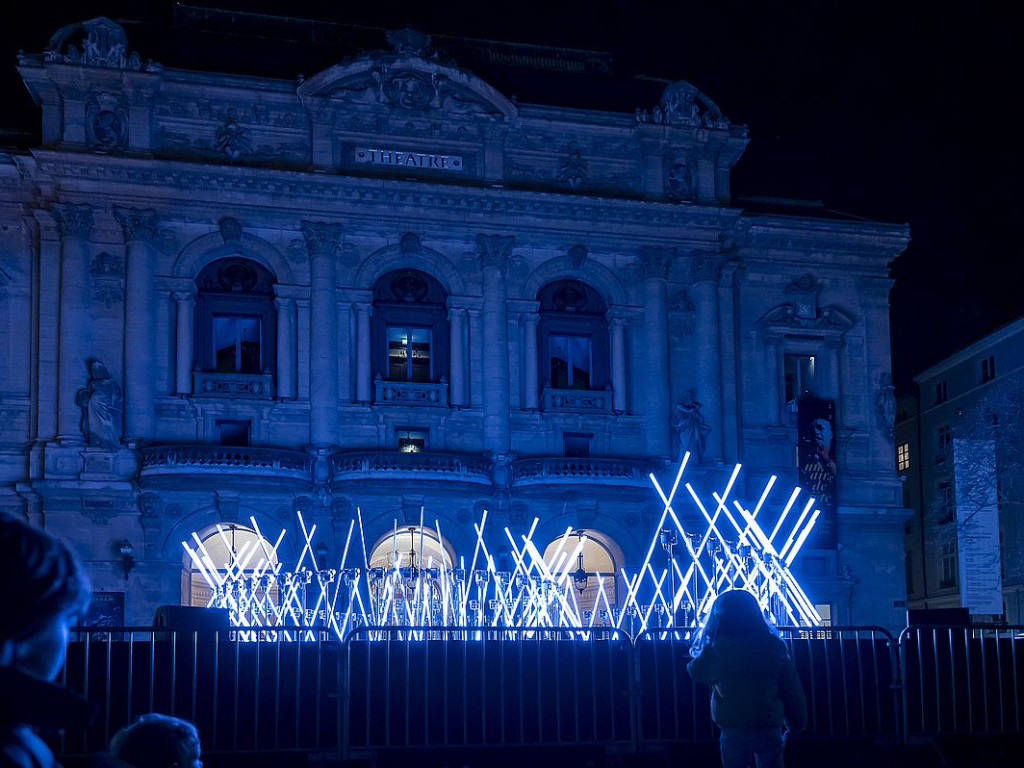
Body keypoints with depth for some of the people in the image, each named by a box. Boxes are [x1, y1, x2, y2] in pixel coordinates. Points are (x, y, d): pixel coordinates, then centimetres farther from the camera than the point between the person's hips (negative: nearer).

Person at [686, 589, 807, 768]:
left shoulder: (718, 649, -13)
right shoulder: (774, 646, -5)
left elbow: (696, 673, 5)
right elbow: (793, 691, -1)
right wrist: (797, 724, 12)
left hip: (734, 731, -2)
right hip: (770, 728, 2)